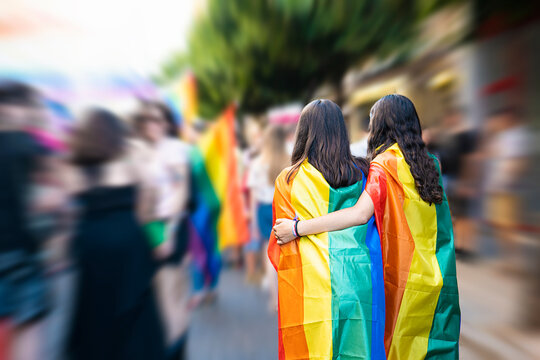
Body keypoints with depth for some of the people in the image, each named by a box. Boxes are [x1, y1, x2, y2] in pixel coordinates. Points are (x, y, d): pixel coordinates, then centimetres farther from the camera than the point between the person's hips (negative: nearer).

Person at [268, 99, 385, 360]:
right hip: (358, 282, 3)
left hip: (310, 287, -2)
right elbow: (374, 228, 13)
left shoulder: (288, 180, -4)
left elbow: (281, 243, 4)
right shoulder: (362, 174, 4)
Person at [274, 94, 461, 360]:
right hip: (434, 275, 7)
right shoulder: (429, 162, 4)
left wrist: (298, 228, -31)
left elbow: (361, 213, -33)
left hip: (404, 275, -6)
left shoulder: (385, 164, -18)